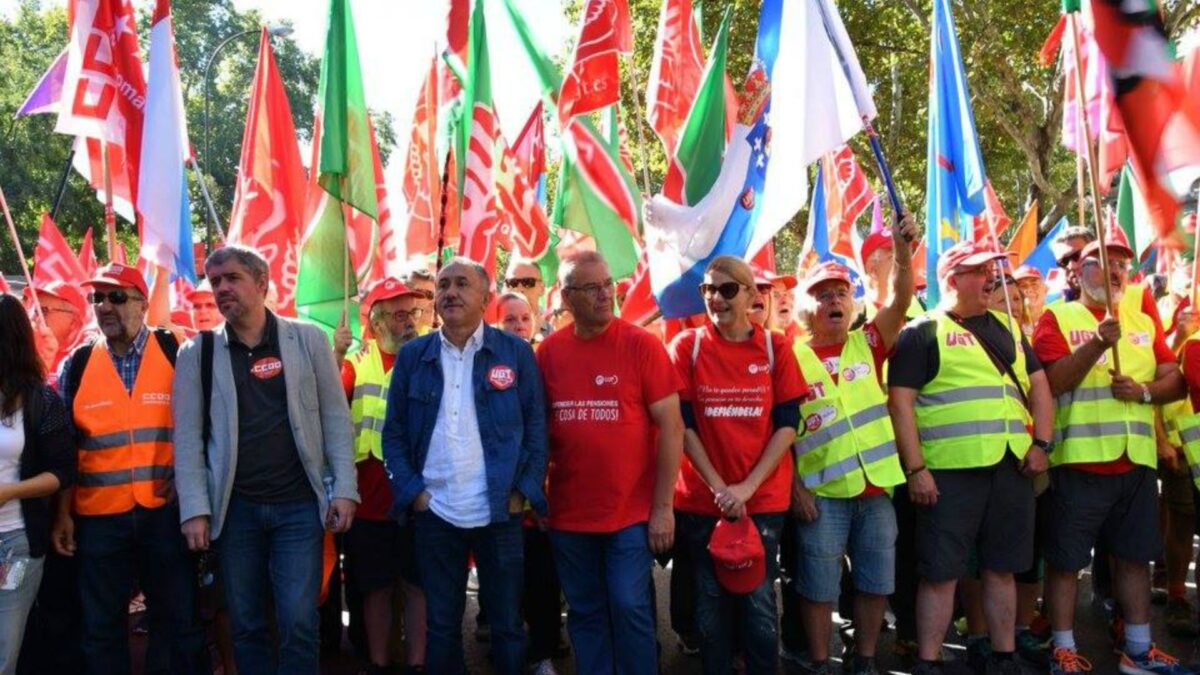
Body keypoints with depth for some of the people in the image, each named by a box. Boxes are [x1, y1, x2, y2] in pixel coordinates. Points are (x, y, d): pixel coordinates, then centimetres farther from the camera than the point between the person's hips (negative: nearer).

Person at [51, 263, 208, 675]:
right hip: (98, 516, 2)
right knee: (101, 626, 11)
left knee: (179, 620, 7)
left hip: (165, 511, -2)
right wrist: (63, 514, 4)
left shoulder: (176, 353, -1)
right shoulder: (76, 365, 5)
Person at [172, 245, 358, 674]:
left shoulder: (308, 340, 2)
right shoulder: (198, 353, 4)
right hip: (234, 508, 1)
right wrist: (195, 509, -7)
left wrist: (344, 489, -5)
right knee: (246, 625, 10)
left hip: (300, 505, -1)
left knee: (298, 624, 0)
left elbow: (335, 418, 2)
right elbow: (188, 437, 0)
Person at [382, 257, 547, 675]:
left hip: (499, 511, -1)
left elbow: (536, 427, 0)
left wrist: (524, 491, -7)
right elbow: (394, 432, 7)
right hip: (435, 513, 2)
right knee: (441, 625, 13)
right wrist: (411, 491, -3)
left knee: (507, 625, 10)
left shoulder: (516, 352, 0)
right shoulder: (412, 355, 5)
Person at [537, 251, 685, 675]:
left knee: (630, 609, 0)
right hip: (568, 515, 3)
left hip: (632, 512, -3)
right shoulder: (548, 352, 1)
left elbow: (671, 426, -8)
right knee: (585, 614, 13)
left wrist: (663, 507, -10)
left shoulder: (641, 345, -8)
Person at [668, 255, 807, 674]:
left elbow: (788, 423, -3)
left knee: (759, 602, 4)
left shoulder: (775, 347, 1)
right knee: (711, 603, 7)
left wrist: (747, 486, -12)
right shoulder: (687, 346, 0)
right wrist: (719, 487, -11)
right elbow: (682, 423, -3)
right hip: (702, 498, 0)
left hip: (764, 497, 0)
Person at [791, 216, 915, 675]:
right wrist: (794, 488, -8)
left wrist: (902, 249, -22)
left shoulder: (868, 345, 7)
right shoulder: (791, 358, -1)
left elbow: (900, 299, -7)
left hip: (876, 490, 3)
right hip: (822, 495, -3)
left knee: (876, 583, 12)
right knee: (820, 588, 6)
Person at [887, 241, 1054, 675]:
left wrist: (1041, 442, 3)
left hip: (1012, 466, 6)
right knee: (941, 572, 0)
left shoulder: (1006, 327, 16)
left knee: (1002, 568, 13)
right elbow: (901, 400, -8)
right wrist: (915, 468, -14)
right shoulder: (922, 333, -2)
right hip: (949, 471, -5)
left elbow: (1037, 383, 17)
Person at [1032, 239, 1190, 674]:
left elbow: (1176, 380, 10)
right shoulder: (1058, 318, -1)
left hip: (1136, 461, 5)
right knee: (1065, 559, 1)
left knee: (1135, 556, 13)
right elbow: (1052, 383, -14)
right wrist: (1097, 343, -24)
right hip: (1078, 460, -5)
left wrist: (1146, 390, -10)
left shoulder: (1143, 318, 15)